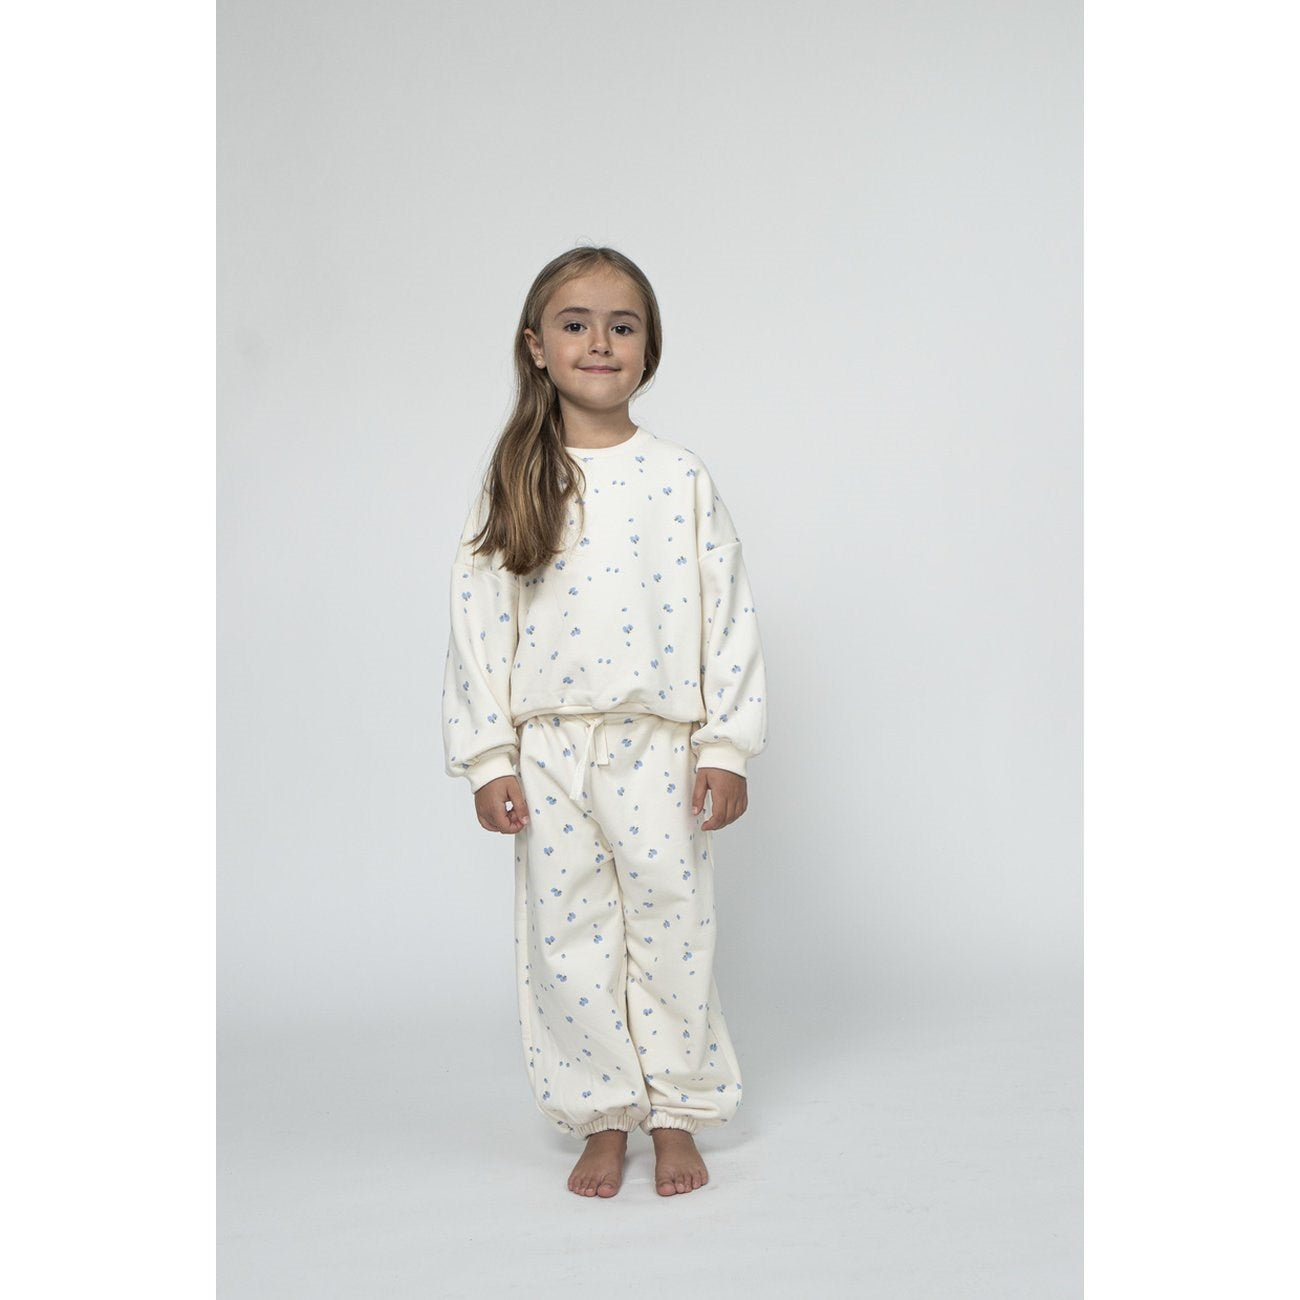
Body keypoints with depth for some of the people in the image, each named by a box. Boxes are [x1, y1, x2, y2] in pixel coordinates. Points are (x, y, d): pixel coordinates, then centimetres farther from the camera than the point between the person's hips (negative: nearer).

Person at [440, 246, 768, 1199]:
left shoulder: (682, 480, 0)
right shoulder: (513, 488, 2)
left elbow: (729, 615, 0)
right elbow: (478, 623, 1)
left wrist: (728, 746, -5)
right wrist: (489, 758, -4)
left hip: (661, 751, -1)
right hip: (549, 754, 1)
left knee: (672, 930, 6)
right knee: (570, 939, 8)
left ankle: (675, 1116, 24)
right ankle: (602, 1120, 24)